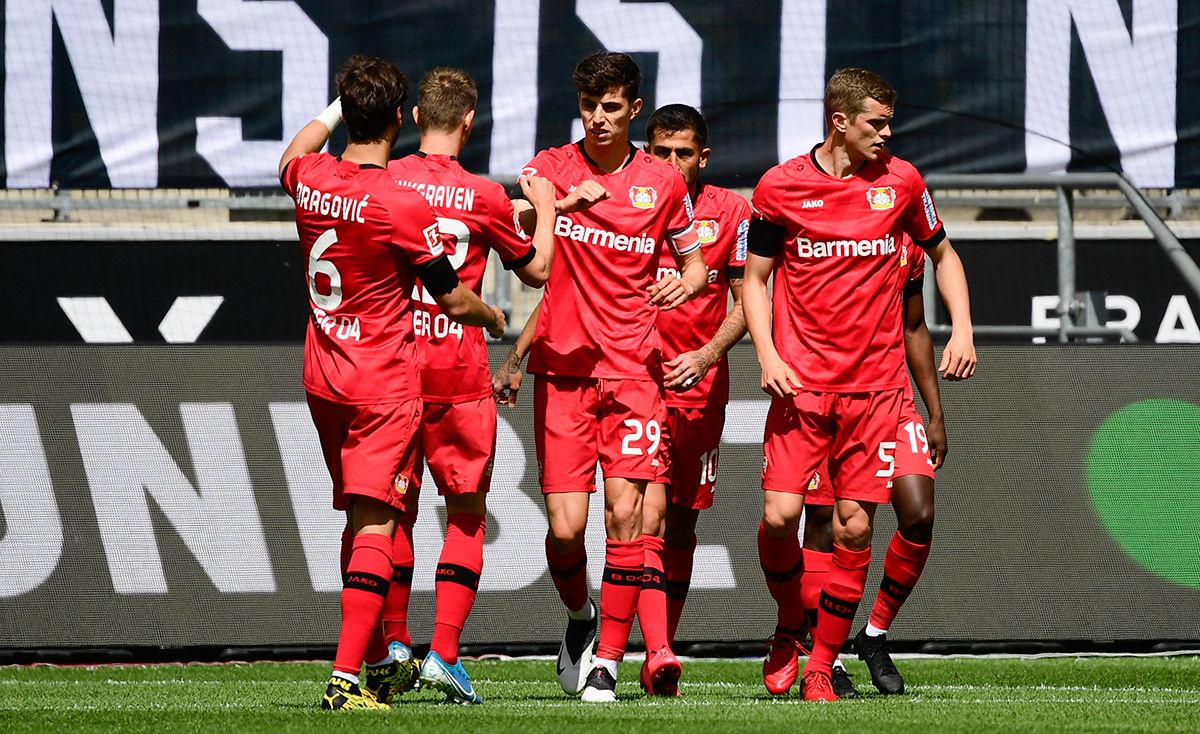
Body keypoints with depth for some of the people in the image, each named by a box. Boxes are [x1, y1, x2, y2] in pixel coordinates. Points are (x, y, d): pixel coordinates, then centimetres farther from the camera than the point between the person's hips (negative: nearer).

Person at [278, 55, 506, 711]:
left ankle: (378, 658, 28)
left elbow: (292, 157, 28)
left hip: (322, 378, 7)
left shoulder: (311, 180, -1)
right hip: (384, 382, -7)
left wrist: (337, 108, 39)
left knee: (359, 519, 18)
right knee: (374, 524, -10)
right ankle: (346, 676, -19)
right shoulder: (402, 206, -18)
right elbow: (453, 299, -9)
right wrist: (496, 318, 12)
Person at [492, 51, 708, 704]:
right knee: (566, 526, -7)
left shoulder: (663, 182, 7)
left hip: (633, 368, 0)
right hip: (561, 367, 0)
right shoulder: (549, 169, 4)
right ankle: (579, 616, 24)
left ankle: (607, 661, -4)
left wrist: (689, 280, -6)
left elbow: (694, 262, 17)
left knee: (625, 514, -11)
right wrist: (563, 202, -23)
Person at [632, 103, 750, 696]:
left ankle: (661, 653, 21)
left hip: (701, 388, 2)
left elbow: (744, 303, 4)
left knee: (682, 524, 10)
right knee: (647, 516, -17)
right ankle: (658, 653, -25)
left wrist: (708, 355, -13)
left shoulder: (730, 212, 4)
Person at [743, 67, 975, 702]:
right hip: (801, 381, -1)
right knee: (780, 515, -13)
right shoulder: (780, 187, 0)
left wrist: (961, 331, 5)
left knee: (855, 528, -3)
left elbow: (943, 254, 18)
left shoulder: (899, 182, 4)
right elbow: (755, 279, 8)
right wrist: (767, 355, -6)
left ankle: (822, 665, 8)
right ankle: (789, 630, 14)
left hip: (874, 383, 1)